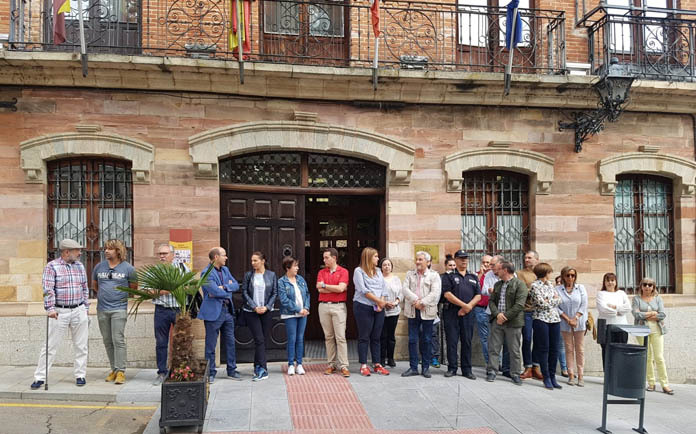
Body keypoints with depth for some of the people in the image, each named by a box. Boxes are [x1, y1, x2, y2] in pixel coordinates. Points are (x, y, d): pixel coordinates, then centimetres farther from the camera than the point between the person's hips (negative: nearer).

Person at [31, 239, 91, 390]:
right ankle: (40, 377, 8)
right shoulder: (52, 267, -4)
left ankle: (80, 375, 16)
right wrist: (50, 308, -23)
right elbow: (48, 289, -13)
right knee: (50, 346, -1)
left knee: (81, 346, 6)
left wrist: (86, 308, 14)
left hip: (79, 311, 4)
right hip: (59, 312, -4)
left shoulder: (80, 266, 11)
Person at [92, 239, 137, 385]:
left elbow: (134, 288, 9)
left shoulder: (128, 268, -3)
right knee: (108, 341, 9)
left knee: (118, 340, -10)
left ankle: (121, 371, -7)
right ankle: (114, 369, 19)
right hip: (102, 309, 4)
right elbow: (94, 285, 23)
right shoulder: (99, 266, 7)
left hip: (119, 309, -4)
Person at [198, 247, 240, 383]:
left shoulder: (225, 270, 13)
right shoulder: (206, 273, -12)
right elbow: (215, 291, -22)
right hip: (213, 312, -7)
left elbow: (236, 285, 6)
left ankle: (232, 370, 22)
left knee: (231, 342, 11)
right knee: (210, 345, 3)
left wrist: (224, 287, -11)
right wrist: (228, 291, -5)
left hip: (227, 311, 7)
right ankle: (210, 373, 14)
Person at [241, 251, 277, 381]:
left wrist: (266, 307, -8)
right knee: (259, 340, -10)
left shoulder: (271, 275, 5)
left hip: (267, 311, 2)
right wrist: (254, 307, -10)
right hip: (251, 312, -2)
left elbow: (275, 293, 4)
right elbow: (244, 292, -1)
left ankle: (257, 367, 19)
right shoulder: (248, 275, 3)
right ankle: (263, 370, -10)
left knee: (264, 340, 4)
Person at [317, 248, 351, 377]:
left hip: (339, 306, -3)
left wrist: (325, 286, -4)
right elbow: (319, 289, -3)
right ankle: (332, 364, 14)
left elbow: (341, 288, -13)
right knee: (328, 337, 7)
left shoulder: (343, 271, 1)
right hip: (324, 306, 4)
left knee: (340, 336, -6)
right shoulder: (321, 272, 11)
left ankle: (343, 366, -3)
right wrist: (336, 288, -7)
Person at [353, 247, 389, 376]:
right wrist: (378, 301, -12)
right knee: (364, 337, 0)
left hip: (378, 308, 6)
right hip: (363, 307, -5)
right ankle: (363, 365, 6)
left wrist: (382, 302, -5)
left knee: (376, 337, 8)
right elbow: (363, 290, -12)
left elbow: (384, 287, 10)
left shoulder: (378, 271, 16)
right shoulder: (359, 271, -3)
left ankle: (377, 364, 15)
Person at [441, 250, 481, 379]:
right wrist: (464, 305, -13)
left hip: (468, 314, 3)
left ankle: (467, 370, 13)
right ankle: (452, 368, 9)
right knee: (452, 341, 0)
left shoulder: (473, 277, 16)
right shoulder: (449, 276, 3)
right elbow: (447, 294, -8)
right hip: (452, 313, -3)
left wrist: (468, 307, -8)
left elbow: (478, 296, 10)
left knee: (467, 342, 6)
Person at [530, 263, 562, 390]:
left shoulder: (550, 284, 15)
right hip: (541, 319, -6)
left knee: (554, 349, 6)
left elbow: (559, 299, 9)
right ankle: (546, 377, 6)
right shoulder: (535, 285, -6)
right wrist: (553, 300, 2)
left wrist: (548, 301, -3)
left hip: (555, 319, 6)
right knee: (543, 348, -1)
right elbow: (542, 303, -12)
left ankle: (552, 376, 13)